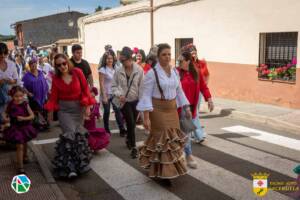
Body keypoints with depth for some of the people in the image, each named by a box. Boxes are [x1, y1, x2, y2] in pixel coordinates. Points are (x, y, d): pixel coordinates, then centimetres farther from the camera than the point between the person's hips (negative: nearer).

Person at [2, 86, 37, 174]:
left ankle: (24, 156, 54)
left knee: (24, 143, 24)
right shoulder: (10, 105, -12)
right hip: (15, 128, -2)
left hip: (25, 127, 2)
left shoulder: (25, 104, -13)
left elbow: (32, 116, -12)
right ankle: (20, 167, 1)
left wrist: (24, 118, -26)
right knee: (20, 146, -7)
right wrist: (6, 118, -16)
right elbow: (5, 114, 5)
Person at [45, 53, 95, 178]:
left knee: (79, 134, 4)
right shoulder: (56, 78, -1)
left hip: (78, 108, 1)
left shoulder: (77, 72, -6)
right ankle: (70, 167, -11)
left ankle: (79, 163, 23)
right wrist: (50, 112, 8)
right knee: (69, 134, -13)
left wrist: (87, 106, -7)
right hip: (64, 109, 0)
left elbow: (85, 89, -3)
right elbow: (53, 96, 6)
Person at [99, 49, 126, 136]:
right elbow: (101, 84, -11)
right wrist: (104, 96, -15)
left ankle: (122, 130, -1)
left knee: (118, 111, -3)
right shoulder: (103, 69, -9)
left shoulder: (115, 68, 5)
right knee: (107, 112, 7)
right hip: (106, 94, -3)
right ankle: (106, 130, 22)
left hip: (114, 94, 4)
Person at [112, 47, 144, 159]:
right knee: (131, 123, -6)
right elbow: (114, 85, 2)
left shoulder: (139, 70, -9)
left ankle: (128, 139, 42)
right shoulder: (119, 71, -6)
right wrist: (119, 94, -15)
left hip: (136, 100, 1)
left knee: (132, 123, 15)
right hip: (124, 101, -1)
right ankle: (133, 147, 4)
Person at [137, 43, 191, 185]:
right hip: (158, 110, -6)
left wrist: (186, 108, 14)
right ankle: (163, 172, 12)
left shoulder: (174, 72, 7)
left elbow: (179, 91, 17)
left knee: (173, 138, 12)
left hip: (172, 109, 7)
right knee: (161, 139, -1)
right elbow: (146, 95, -15)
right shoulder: (152, 73, -12)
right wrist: (146, 116, -20)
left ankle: (169, 170, 30)